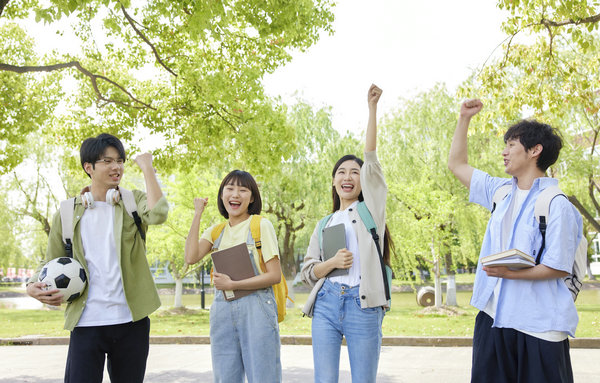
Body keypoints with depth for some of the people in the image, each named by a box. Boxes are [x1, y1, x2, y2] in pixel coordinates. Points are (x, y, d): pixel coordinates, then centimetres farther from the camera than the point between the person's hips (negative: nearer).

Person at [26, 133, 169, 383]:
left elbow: (158, 214, -19)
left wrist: (147, 167, -11)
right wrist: (34, 285, -9)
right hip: (86, 323, 0)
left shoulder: (133, 202, 4)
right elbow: (51, 262, 11)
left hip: (131, 321, 1)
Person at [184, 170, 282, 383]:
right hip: (222, 309, 5)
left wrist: (232, 285, -14)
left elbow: (275, 275, -6)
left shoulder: (261, 225, -1)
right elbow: (191, 257, -5)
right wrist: (197, 214, 1)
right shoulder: (216, 231, 13)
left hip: (256, 309, -4)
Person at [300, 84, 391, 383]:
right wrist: (332, 262, -8)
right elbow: (308, 271, 14)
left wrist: (372, 107, -6)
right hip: (326, 304, 3)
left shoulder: (370, 209, 11)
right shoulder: (324, 224, 19)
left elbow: (371, 160, 1)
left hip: (362, 305, -3)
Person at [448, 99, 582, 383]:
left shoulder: (556, 204, -11)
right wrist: (464, 118, 17)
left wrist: (511, 273, -25)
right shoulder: (502, 190, 10)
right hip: (493, 316, 7)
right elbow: (457, 165, 21)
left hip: (538, 326, -7)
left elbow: (559, 268, -14)